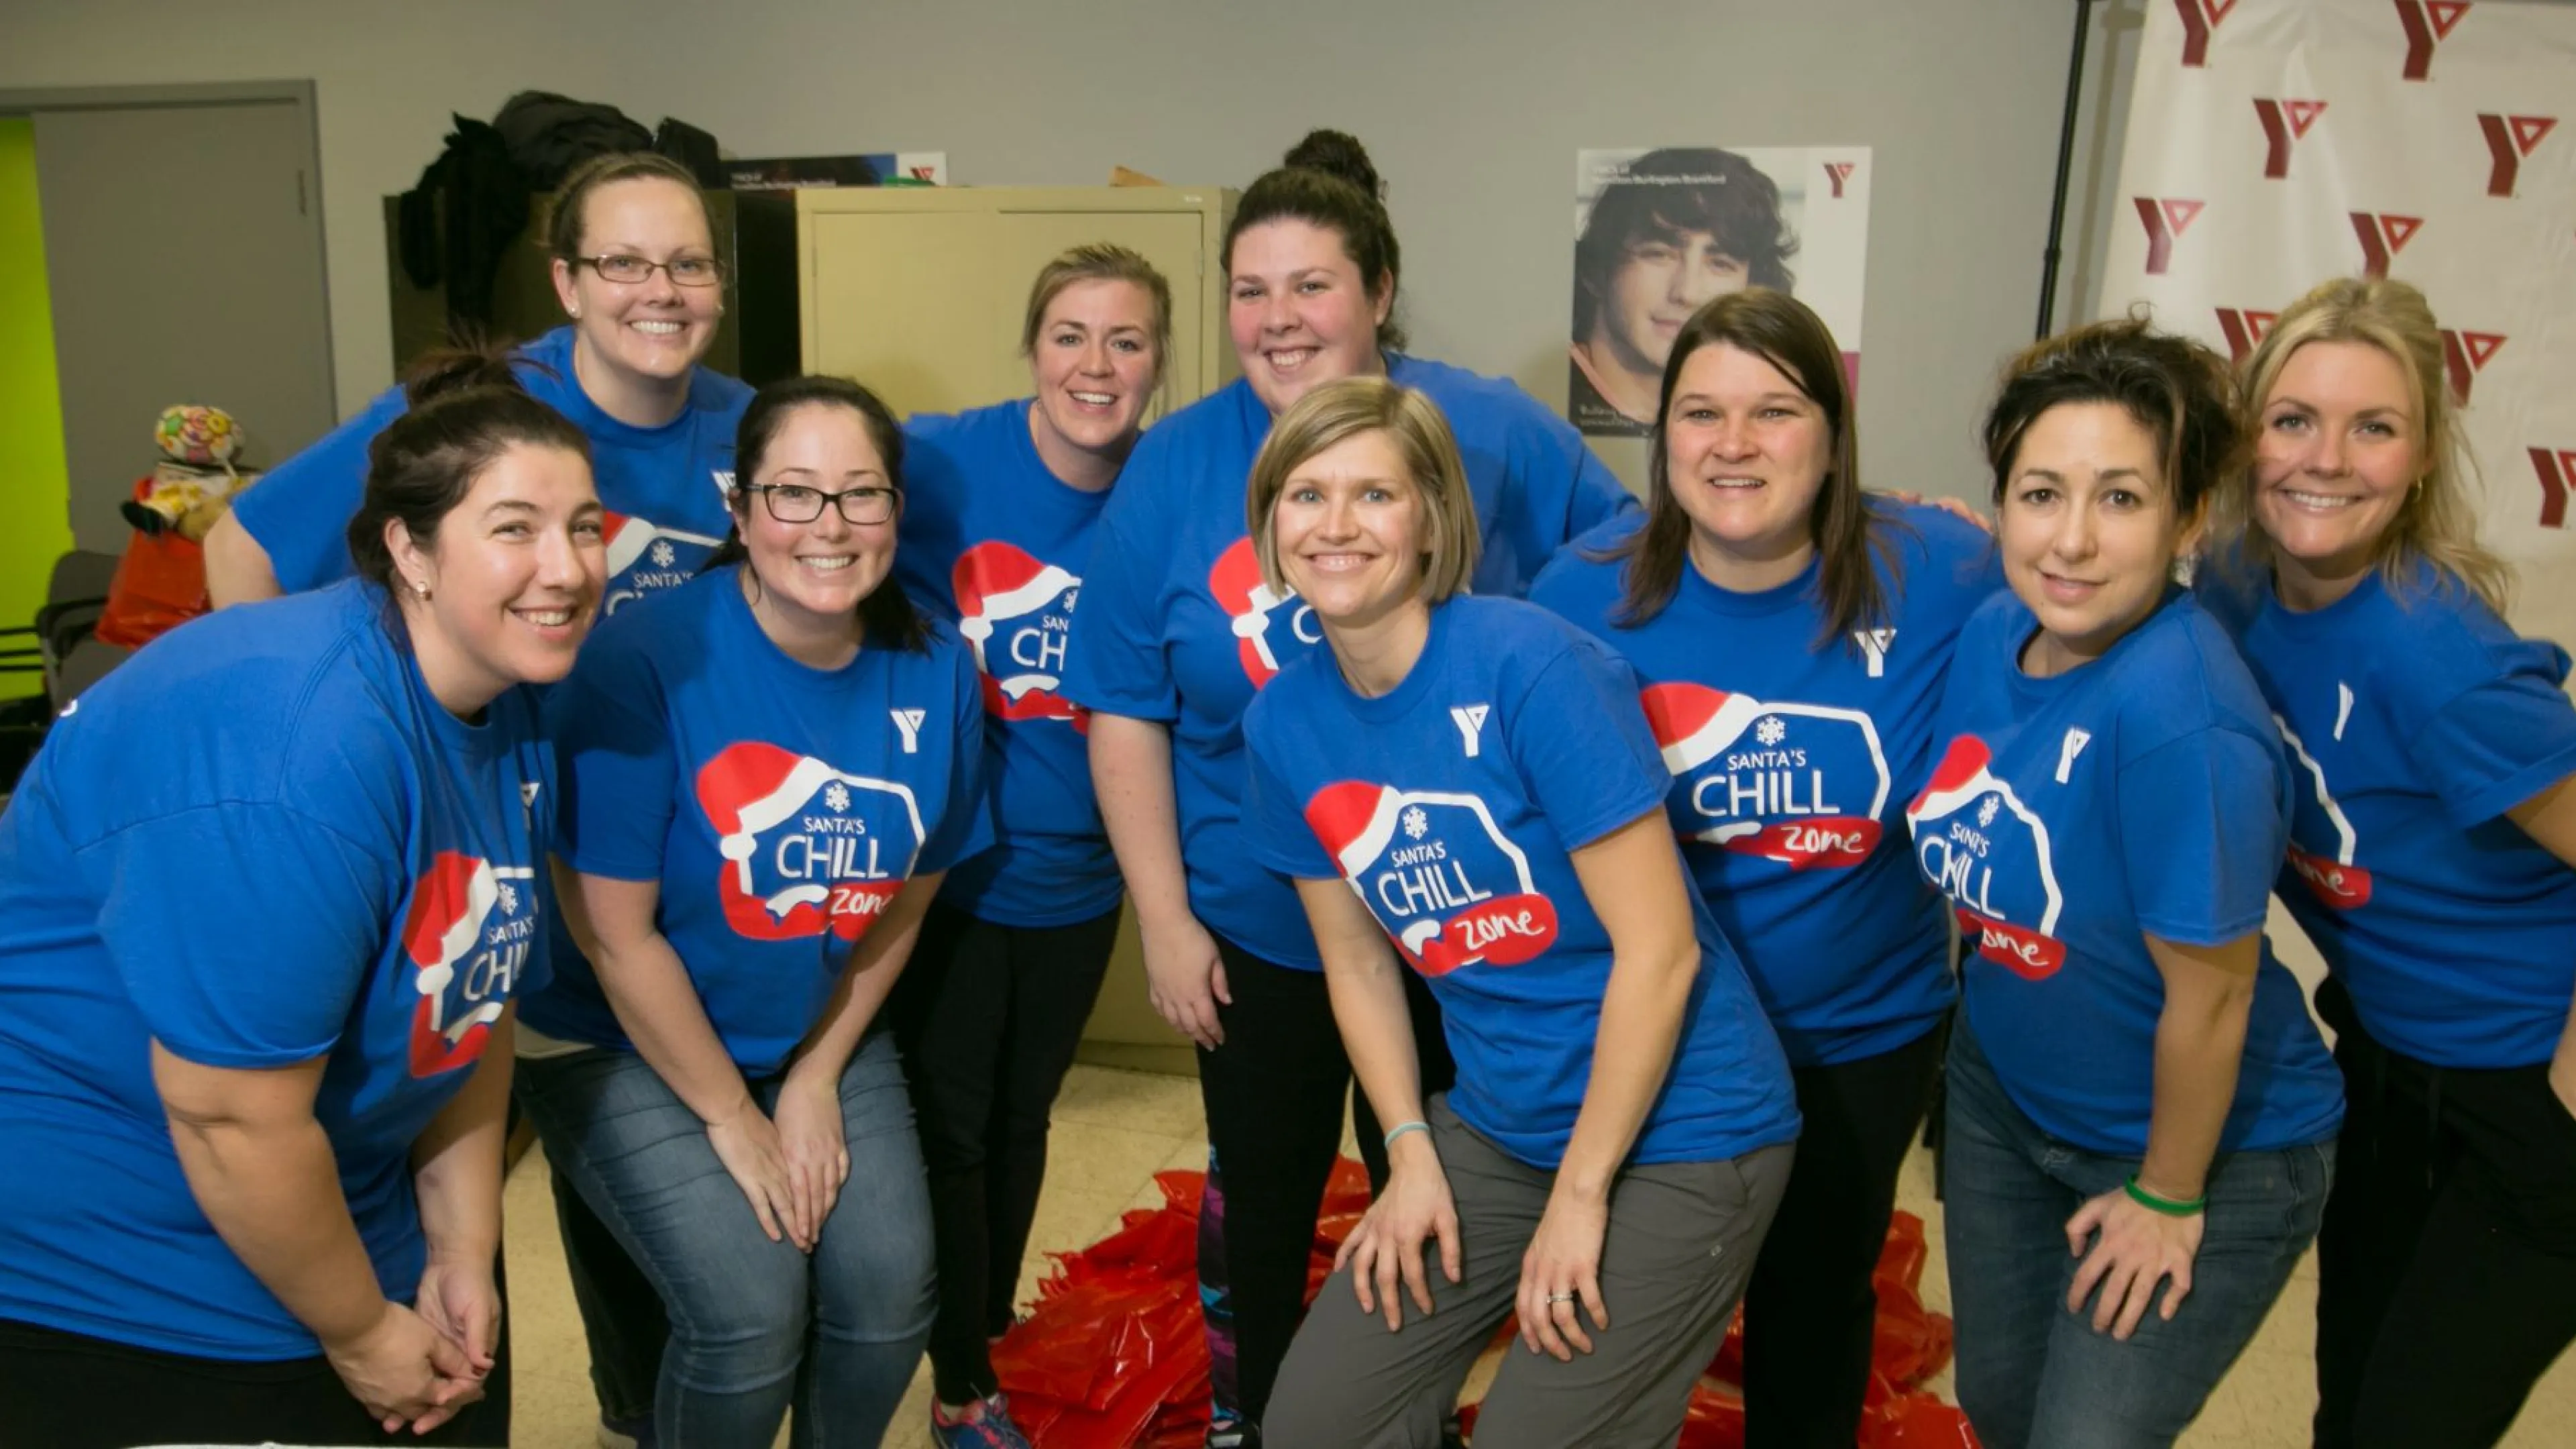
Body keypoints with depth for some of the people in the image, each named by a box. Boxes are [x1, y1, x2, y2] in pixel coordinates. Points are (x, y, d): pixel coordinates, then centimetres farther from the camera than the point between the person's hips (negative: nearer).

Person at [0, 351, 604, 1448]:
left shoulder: (506, 713, -4)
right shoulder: (295, 754, -32)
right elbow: (234, 1117, -27)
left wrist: (463, 1255, 4)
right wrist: (359, 1334, -13)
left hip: (325, 1206, 8)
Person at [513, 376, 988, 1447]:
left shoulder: (935, 671, -9)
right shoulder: (646, 658, -23)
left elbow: (905, 896, 3)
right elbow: (613, 933, -19)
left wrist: (816, 1081, 0)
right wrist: (731, 1119, -12)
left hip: (825, 1037, 4)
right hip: (625, 1047, -4)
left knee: (891, 1293, -9)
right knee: (752, 1311, -17)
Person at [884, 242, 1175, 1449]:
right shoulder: (937, 462, -17)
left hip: (1078, 882, 3)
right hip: (947, 867, -3)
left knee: (1023, 1116, 20)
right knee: (949, 1126, 9)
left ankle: (988, 1333, 43)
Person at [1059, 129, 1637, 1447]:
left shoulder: (1491, 434, -10)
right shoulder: (1173, 466, -8)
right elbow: (1126, 711, -5)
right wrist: (1164, 918, -6)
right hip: (1254, 930, 0)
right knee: (1261, 1202, 19)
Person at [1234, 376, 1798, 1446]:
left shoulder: (1533, 665, -22)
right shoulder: (1284, 722, -3)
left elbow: (1660, 950, -20)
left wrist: (1582, 1192, -14)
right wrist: (1411, 1153, 0)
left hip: (1676, 1134, -6)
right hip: (1498, 1129, 6)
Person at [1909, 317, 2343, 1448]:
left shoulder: (2182, 718, -34)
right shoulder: (1992, 632, -13)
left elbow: (2211, 993, -23)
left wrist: (2166, 1199, -12)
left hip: (2207, 1146, -6)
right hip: (2004, 1092, 6)